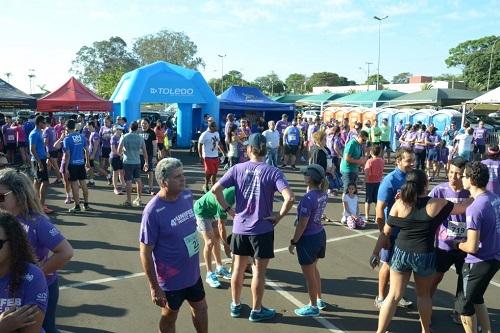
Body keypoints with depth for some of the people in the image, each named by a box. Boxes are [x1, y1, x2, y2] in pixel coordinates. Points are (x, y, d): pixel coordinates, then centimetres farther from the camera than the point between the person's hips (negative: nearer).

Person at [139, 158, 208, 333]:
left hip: (193, 272, 6)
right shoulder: (153, 212, -26)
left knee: (200, 307, 23)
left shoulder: (187, 195, -8)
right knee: (169, 317, 18)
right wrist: (154, 288, -16)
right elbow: (145, 253, -20)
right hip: (171, 279, -5)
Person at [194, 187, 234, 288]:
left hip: (213, 211, 8)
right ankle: (209, 274, -2)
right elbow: (221, 226, -27)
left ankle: (219, 268, 23)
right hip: (201, 211, -8)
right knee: (210, 242, -11)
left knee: (217, 239, 11)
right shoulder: (226, 199, -38)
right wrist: (226, 245, -17)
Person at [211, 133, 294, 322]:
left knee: (238, 268, 18)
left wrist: (228, 209, -1)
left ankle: (235, 305, 34)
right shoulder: (273, 172, -12)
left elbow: (215, 189, -11)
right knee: (259, 272, 11)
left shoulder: (237, 169, -4)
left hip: (240, 227, 3)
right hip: (262, 229, -3)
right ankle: (256, 310, 26)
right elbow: (289, 198, -24)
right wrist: (279, 217, -10)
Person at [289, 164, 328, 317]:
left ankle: (313, 307, 25)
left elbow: (302, 225, -21)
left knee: (309, 275, 9)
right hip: (320, 234, 9)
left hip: (308, 239, -8)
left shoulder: (308, 198, -26)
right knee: (313, 269, 26)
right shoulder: (323, 195, -2)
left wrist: (293, 242, -11)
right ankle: (319, 300, 40)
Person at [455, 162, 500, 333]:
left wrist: (458, 244, -5)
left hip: (480, 263, -8)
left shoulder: (475, 209, -27)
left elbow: (472, 247, -24)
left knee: (464, 305, 11)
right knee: (476, 298, 26)